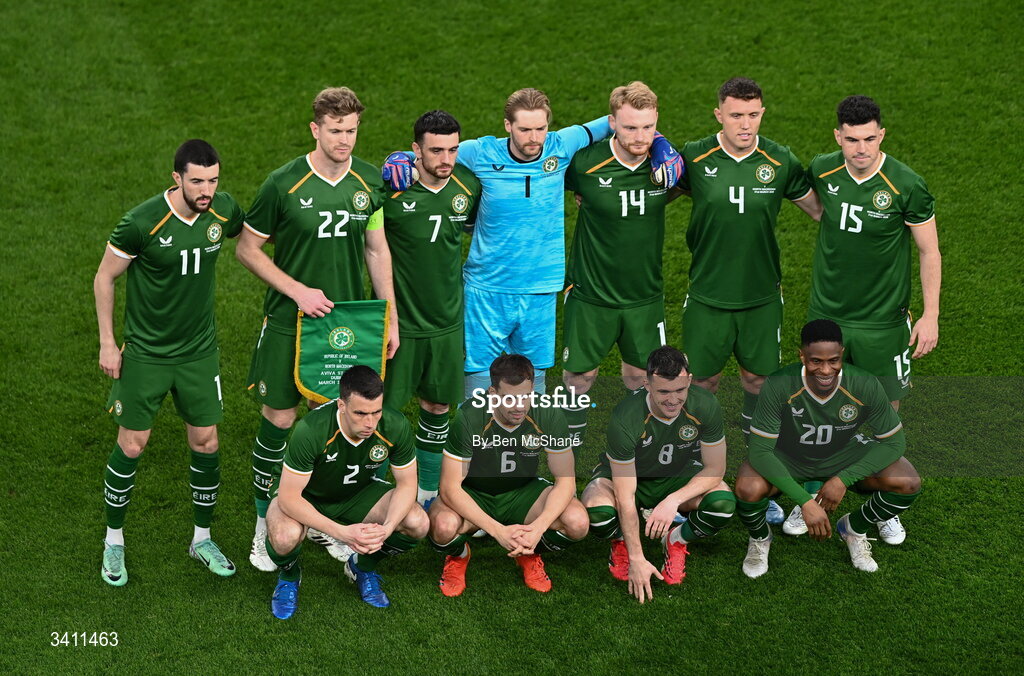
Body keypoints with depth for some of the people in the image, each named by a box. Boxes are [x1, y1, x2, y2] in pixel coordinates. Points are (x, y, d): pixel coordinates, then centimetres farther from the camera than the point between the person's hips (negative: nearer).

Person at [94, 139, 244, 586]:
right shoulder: (141, 223, -22)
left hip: (200, 350, 4)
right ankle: (114, 541, 20)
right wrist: (107, 343, -7)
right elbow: (105, 277, -8)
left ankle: (202, 539, 26)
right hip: (145, 352, -4)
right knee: (132, 445, 2)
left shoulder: (224, 210, -9)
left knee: (205, 442, 8)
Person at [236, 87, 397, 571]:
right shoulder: (283, 184, -12)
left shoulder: (370, 181, 0)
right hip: (289, 321, -3)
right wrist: (298, 290, -12)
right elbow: (247, 249, -4)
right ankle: (265, 526, 15)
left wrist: (390, 316, 8)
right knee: (279, 419, 1)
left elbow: (377, 249, 10)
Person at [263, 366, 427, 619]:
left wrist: (387, 528, -30)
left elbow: (406, 484, -12)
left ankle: (363, 567, 10)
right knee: (286, 538, -36)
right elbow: (289, 497, -32)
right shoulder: (311, 430, -37)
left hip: (358, 492, 4)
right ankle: (289, 577, 3)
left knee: (417, 524, -20)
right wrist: (342, 532, -39)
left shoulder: (395, 426, -26)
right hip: (305, 495, -3)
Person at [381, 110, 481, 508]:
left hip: (448, 321, 4)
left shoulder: (469, 187, -3)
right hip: (398, 321, -4)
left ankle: (428, 490, 32)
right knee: (384, 408, 3)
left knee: (438, 406, 16)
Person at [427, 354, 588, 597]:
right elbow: (450, 487, -25)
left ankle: (530, 555, 8)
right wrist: (498, 530, -35)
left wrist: (539, 527, -31)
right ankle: (458, 556, 3)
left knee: (577, 522, -26)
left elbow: (565, 481, -14)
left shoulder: (549, 415, -20)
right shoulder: (468, 417, -26)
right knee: (443, 526, -36)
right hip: (473, 496, -2)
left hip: (522, 492, 2)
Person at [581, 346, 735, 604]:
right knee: (597, 511, -36)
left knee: (723, 504, -29)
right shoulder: (625, 418, -34)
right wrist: (637, 559, -31)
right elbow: (626, 497, -30)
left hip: (679, 476, 2)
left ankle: (676, 541, 4)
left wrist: (674, 500, -32)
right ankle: (621, 542, 2)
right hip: (624, 475, -2)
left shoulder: (704, 405, -25)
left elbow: (715, 469, -15)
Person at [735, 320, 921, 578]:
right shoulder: (778, 387, -33)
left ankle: (854, 528, 11)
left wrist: (844, 479, -26)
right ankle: (759, 539, 4)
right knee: (748, 489, -34)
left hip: (843, 455, 2)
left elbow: (894, 442, -16)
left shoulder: (866, 386, -28)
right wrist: (805, 501, -37)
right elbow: (760, 450, -29)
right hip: (786, 457, -2)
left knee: (908, 484, -20)